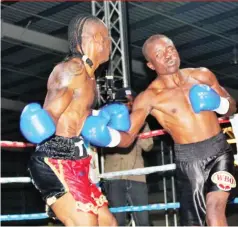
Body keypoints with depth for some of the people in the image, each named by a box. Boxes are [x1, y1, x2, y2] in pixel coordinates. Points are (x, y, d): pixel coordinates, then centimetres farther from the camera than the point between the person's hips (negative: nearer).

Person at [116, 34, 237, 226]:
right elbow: (127, 137, -13)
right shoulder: (149, 97, -7)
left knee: (215, 210, -16)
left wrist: (218, 104, -7)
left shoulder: (202, 75, 4)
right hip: (190, 159, -2)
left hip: (220, 150, 2)